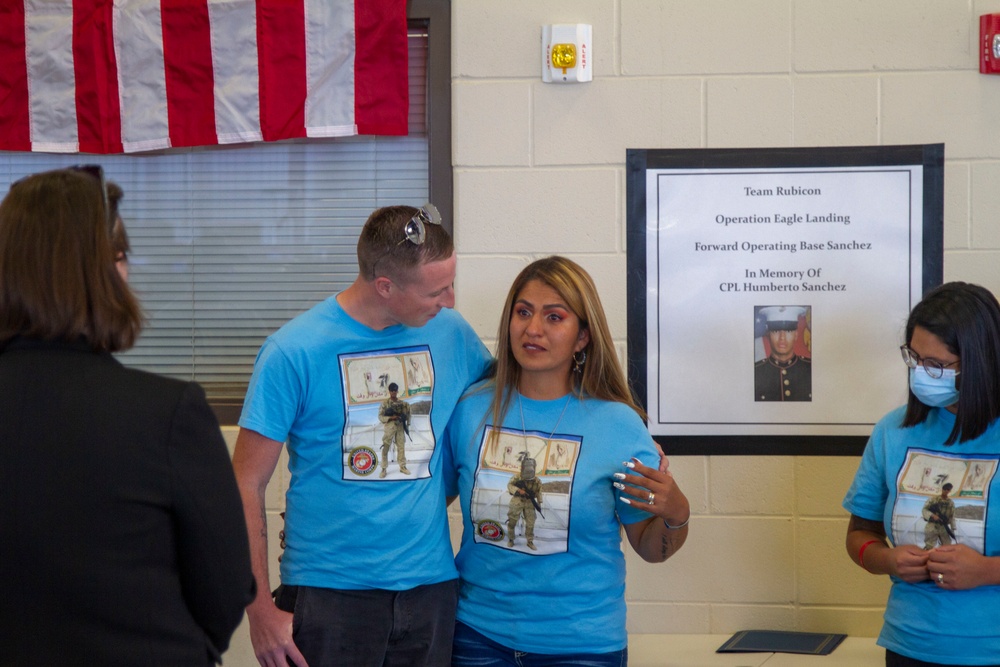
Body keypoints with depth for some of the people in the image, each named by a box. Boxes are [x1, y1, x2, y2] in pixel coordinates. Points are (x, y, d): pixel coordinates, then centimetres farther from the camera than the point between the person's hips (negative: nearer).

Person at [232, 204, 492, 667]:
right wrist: (260, 610, -10)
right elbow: (247, 484, -6)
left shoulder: (451, 333, 3)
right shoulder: (294, 351, -9)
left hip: (430, 588, 4)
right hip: (329, 590, -3)